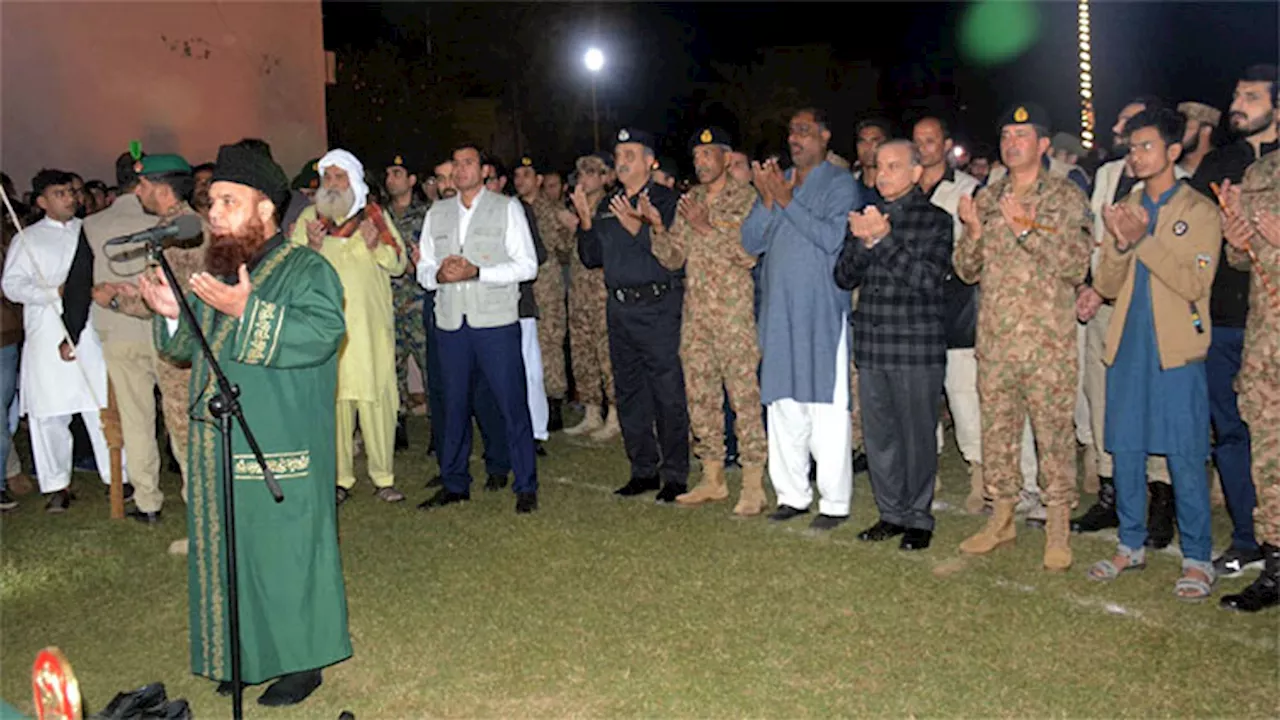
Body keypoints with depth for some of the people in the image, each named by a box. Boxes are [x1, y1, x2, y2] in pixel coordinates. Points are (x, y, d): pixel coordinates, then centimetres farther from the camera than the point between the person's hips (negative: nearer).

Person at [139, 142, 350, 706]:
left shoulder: (306, 270, -7)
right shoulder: (215, 273, 15)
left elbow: (323, 333, -25)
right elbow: (190, 349, 21)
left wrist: (247, 311, -30)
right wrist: (172, 315, 0)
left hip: (280, 451, -7)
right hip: (219, 452, 7)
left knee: (285, 548, 1)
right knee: (229, 551, 14)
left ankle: (301, 659, 16)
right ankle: (246, 654, 29)